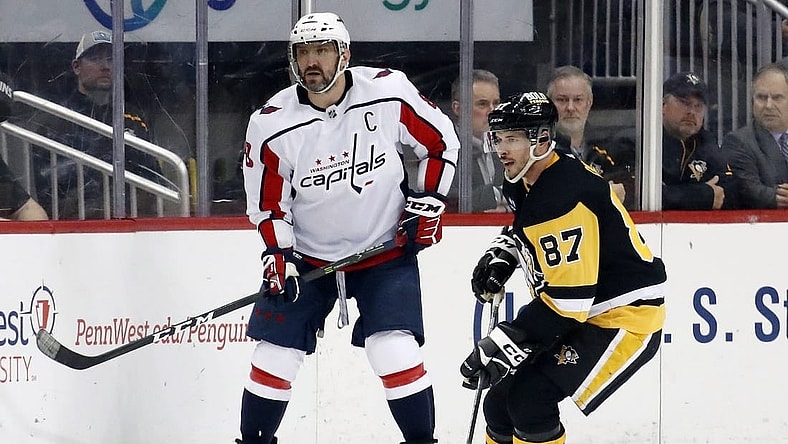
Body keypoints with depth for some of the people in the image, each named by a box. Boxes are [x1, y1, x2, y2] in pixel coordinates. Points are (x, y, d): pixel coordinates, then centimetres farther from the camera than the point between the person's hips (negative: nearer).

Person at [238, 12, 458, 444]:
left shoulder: (390, 92, -15)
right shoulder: (272, 125, -12)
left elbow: (442, 142, -1)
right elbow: (268, 203, -1)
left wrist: (426, 205, -6)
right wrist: (278, 258, -11)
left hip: (385, 250, -2)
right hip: (307, 256, 2)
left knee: (394, 351, -15)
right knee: (276, 355, 0)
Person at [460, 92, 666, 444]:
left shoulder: (563, 197, -27)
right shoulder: (524, 184, 4)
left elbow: (567, 299, -29)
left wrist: (502, 346, -27)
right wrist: (501, 254, 10)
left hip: (625, 318, -10)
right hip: (579, 317, 10)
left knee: (530, 399, -22)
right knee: (500, 404, 8)